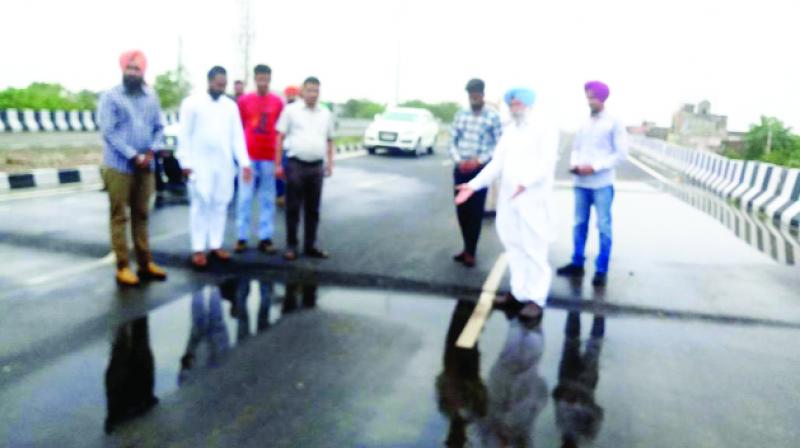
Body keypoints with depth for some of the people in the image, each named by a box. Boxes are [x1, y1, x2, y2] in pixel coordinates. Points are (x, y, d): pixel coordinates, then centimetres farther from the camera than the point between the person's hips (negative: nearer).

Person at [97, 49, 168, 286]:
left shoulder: (151, 96, 9)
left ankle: (145, 263, 20)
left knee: (141, 215, 12)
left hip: (145, 166, 4)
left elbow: (159, 127, 10)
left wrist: (151, 150, -7)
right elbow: (108, 132, -11)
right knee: (120, 217, 2)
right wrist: (134, 155, -15)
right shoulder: (110, 97, -5)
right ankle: (122, 267, 8)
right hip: (119, 166, -4)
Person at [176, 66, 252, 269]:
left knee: (221, 204, 6)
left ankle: (216, 245, 16)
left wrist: (244, 162, 1)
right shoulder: (192, 103, -1)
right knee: (201, 204, -4)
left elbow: (238, 136, 8)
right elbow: (185, 135, -2)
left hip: (225, 164, 4)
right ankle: (198, 249, 2)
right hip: (200, 163, -4)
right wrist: (186, 162, -8)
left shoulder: (231, 105, 10)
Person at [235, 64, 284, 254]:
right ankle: (242, 237, 9)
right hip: (248, 156, -1)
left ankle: (265, 238, 12)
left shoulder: (277, 102, 4)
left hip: (269, 157, 1)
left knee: (267, 199, 5)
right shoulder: (244, 100, 2)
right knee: (245, 197, 2)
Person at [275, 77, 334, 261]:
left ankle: (310, 245, 19)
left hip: (317, 166, 4)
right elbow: (280, 137, 0)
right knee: (293, 208, 1)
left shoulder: (325, 114, 12)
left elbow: (329, 140, 19)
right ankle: (291, 246, 9)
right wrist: (278, 164, -5)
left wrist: (330, 163, 10)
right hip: (295, 164, -3)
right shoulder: (291, 110, 0)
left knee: (313, 209, 9)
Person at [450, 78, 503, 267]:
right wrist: (458, 160, -7)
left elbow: (499, 145, -6)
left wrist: (479, 160, -16)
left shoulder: (493, 117, -5)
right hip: (461, 169, 4)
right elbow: (453, 142, 9)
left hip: (480, 169, -4)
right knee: (462, 209, 8)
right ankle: (467, 247, 24)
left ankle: (471, 252, 9)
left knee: (476, 211, -1)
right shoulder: (460, 115, 8)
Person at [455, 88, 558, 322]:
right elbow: (496, 164, 12)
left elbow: (547, 164, -15)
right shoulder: (508, 131, 16)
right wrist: (473, 186, 1)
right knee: (514, 248, 11)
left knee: (534, 250, -3)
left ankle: (535, 298, 4)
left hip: (534, 200, -6)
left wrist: (525, 182, -33)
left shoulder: (544, 131, -3)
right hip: (508, 199, 6)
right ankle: (519, 291, 22)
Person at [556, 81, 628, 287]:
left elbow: (621, 153, -7)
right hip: (581, 182, 5)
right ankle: (577, 263, 23)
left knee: (603, 226, 1)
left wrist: (595, 167, -15)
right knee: (579, 224, 11)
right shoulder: (584, 123, 13)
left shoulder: (614, 123, -3)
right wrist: (574, 164, -5)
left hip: (602, 184, -5)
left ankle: (601, 270, 9)